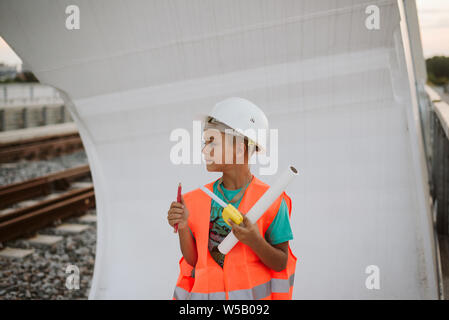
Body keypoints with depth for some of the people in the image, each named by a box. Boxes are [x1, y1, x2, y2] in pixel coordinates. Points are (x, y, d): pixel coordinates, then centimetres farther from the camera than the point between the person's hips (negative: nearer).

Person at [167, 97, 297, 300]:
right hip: (205, 292, 4)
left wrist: (255, 241, -22)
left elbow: (281, 264, -5)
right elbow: (193, 262, 3)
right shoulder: (197, 200, 2)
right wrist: (183, 227, -12)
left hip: (252, 292, -3)